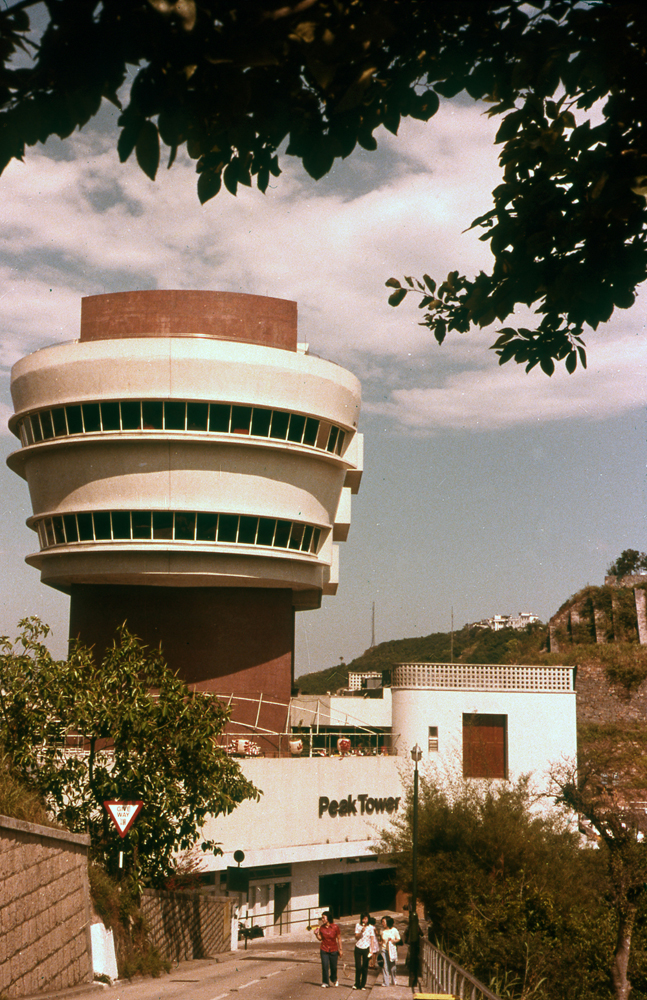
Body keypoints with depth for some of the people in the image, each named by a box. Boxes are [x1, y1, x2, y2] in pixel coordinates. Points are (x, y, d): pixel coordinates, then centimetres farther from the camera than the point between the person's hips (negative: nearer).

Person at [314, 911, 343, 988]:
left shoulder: (335, 927, -11)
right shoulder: (321, 927, -4)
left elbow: (339, 939, -3)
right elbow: (320, 939, 6)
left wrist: (340, 949, -1)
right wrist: (316, 934, -13)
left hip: (333, 950, -1)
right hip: (324, 950, 1)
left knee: (333, 967, 8)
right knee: (325, 966, -4)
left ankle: (334, 980, 35)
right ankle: (325, 982, 11)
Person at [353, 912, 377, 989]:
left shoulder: (370, 927, -1)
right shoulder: (358, 926, 1)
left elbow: (372, 938, 0)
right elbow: (356, 937, -3)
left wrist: (371, 950, -6)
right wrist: (361, 931, -20)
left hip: (366, 948, -1)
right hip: (358, 948, 1)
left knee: (365, 967, 3)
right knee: (358, 967, 2)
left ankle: (363, 985, 13)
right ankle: (357, 984, 16)